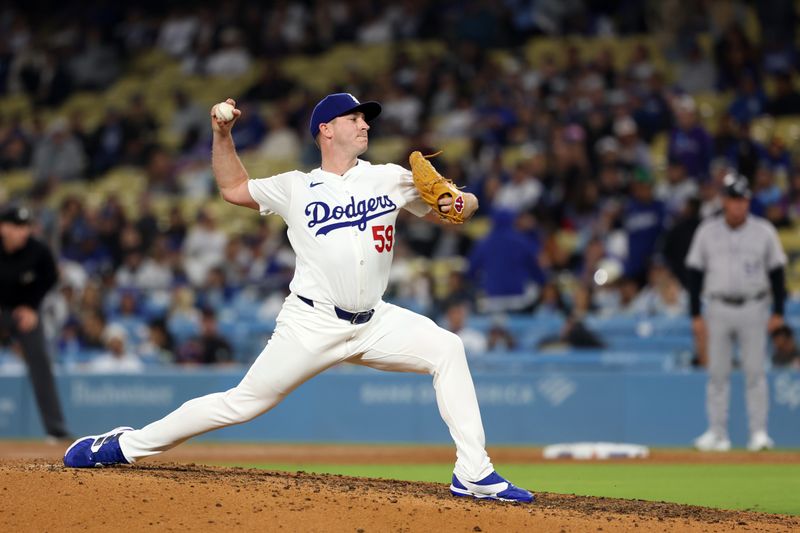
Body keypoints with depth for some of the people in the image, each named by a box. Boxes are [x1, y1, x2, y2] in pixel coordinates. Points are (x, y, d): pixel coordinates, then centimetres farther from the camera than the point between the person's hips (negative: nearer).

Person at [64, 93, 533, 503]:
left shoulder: (391, 179, 7)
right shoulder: (296, 188, 4)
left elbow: (462, 204, 9)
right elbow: (233, 187, 18)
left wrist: (458, 204, -15)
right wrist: (223, 134, 4)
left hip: (373, 323, 3)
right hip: (313, 324, -3)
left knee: (447, 349, -16)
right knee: (244, 402, -5)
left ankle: (473, 475, -14)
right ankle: (125, 445, 8)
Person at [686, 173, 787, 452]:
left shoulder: (764, 231, 1)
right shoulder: (707, 232, 2)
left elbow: (776, 271, 5)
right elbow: (695, 273, 5)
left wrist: (778, 311, 0)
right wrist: (695, 315, 0)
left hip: (754, 309, -1)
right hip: (718, 309, 1)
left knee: (755, 373, -2)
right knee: (717, 374, 2)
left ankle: (759, 432, 1)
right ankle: (717, 433, 6)